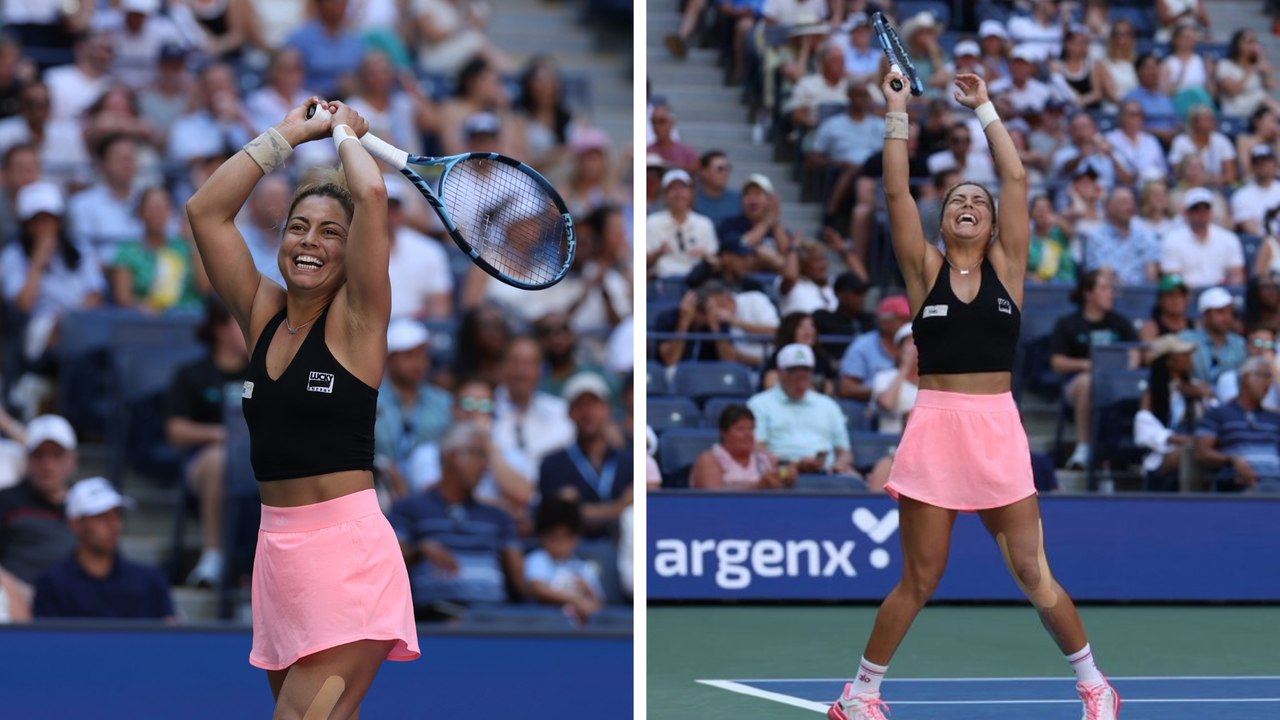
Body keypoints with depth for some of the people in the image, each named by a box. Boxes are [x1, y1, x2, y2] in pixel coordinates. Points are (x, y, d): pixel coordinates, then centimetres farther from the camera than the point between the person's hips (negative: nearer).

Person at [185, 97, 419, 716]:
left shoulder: (356, 317, -3)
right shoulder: (261, 315, 11)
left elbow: (372, 195, -16)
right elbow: (205, 210, 7)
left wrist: (344, 133, 3)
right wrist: (289, 133, 10)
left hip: (347, 549, -6)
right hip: (277, 548, 6)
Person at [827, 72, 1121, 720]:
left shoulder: (1006, 267, 8)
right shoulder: (924, 270, 6)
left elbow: (1016, 179, 4)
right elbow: (896, 190, -1)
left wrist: (983, 109, 7)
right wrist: (897, 113, 0)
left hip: (998, 430, 1)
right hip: (935, 429, -1)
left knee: (1033, 574, 4)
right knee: (919, 580, 3)